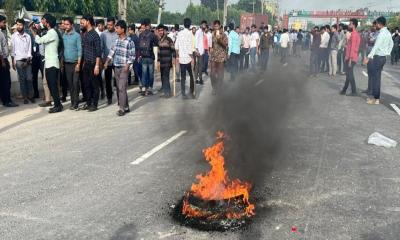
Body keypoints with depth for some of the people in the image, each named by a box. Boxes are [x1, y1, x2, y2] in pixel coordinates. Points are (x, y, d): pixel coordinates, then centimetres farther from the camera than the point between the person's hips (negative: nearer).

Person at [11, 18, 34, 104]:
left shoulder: (28, 36, 5)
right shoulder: (14, 36, 2)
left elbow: (29, 49, 5)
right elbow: (12, 49, 2)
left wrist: (28, 60, -6)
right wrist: (13, 61, -2)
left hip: (27, 60, 1)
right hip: (18, 60, -1)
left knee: (29, 78, 1)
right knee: (22, 79, 1)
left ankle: (31, 96, 9)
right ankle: (25, 97, 5)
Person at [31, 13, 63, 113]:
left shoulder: (52, 33, -13)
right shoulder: (50, 33, 17)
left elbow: (39, 40, -19)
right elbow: (41, 40, 14)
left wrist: (32, 30, -6)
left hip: (52, 64, -9)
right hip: (49, 63, 9)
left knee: (53, 85, -7)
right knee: (51, 85, 11)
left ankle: (58, 106, -2)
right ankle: (57, 104, 16)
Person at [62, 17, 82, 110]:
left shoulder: (77, 35, -5)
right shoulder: (63, 36, 8)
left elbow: (80, 50, -8)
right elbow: (62, 48, 11)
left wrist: (78, 63, -13)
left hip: (75, 63, -4)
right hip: (66, 63, 5)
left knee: (75, 83, -6)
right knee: (70, 83, 7)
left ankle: (76, 103, 0)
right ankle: (73, 102, 13)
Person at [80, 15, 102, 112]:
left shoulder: (95, 35, -11)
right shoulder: (84, 35, 12)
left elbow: (98, 51, -14)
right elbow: (83, 49, 16)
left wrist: (97, 65, -18)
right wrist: (84, 62, 12)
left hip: (93, 63, -7)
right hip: (86, 64, 7)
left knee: (94, 85, 1)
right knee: (86, 84, 11)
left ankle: (94, 104, 8)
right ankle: (88, 103, 21)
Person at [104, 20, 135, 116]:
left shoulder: (129, 42, -10)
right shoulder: (116, 40, 10)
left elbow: (132, 56, -11)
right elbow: (112, 51, 13)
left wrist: (127, 66, -19)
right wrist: (107, 62, 6)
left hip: (124, 68, -7)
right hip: (116, 67, 7)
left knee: (122, 88, -10)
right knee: (119, 88, 9)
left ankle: (122, 108, -5)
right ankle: (126, 107, 17)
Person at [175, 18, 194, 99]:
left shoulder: (179, 33, 5)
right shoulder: (190, 33, -9)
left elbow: (176, 46, 7)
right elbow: (190, 47, -16)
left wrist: (177, 55, 17)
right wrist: (192, 57, -11)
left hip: (181, 58, 4)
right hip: (188, 58, -4)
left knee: (183, 77, 8)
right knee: (192, 76, 10)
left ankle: (183, 94, 7)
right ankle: (192, 93, 9)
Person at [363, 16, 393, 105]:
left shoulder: (382, 33, -19)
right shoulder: (388, 32, 11)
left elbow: (376, 46, -27)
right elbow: (391, 44, 23)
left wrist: (369, 57, -31)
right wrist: (388, 53, 22)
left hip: (378, 57, -9)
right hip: (383, 57, 9)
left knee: (375, 78, -4)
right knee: (377, 77, 15)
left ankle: (376, 99, -1)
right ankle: (375, 96, 21)